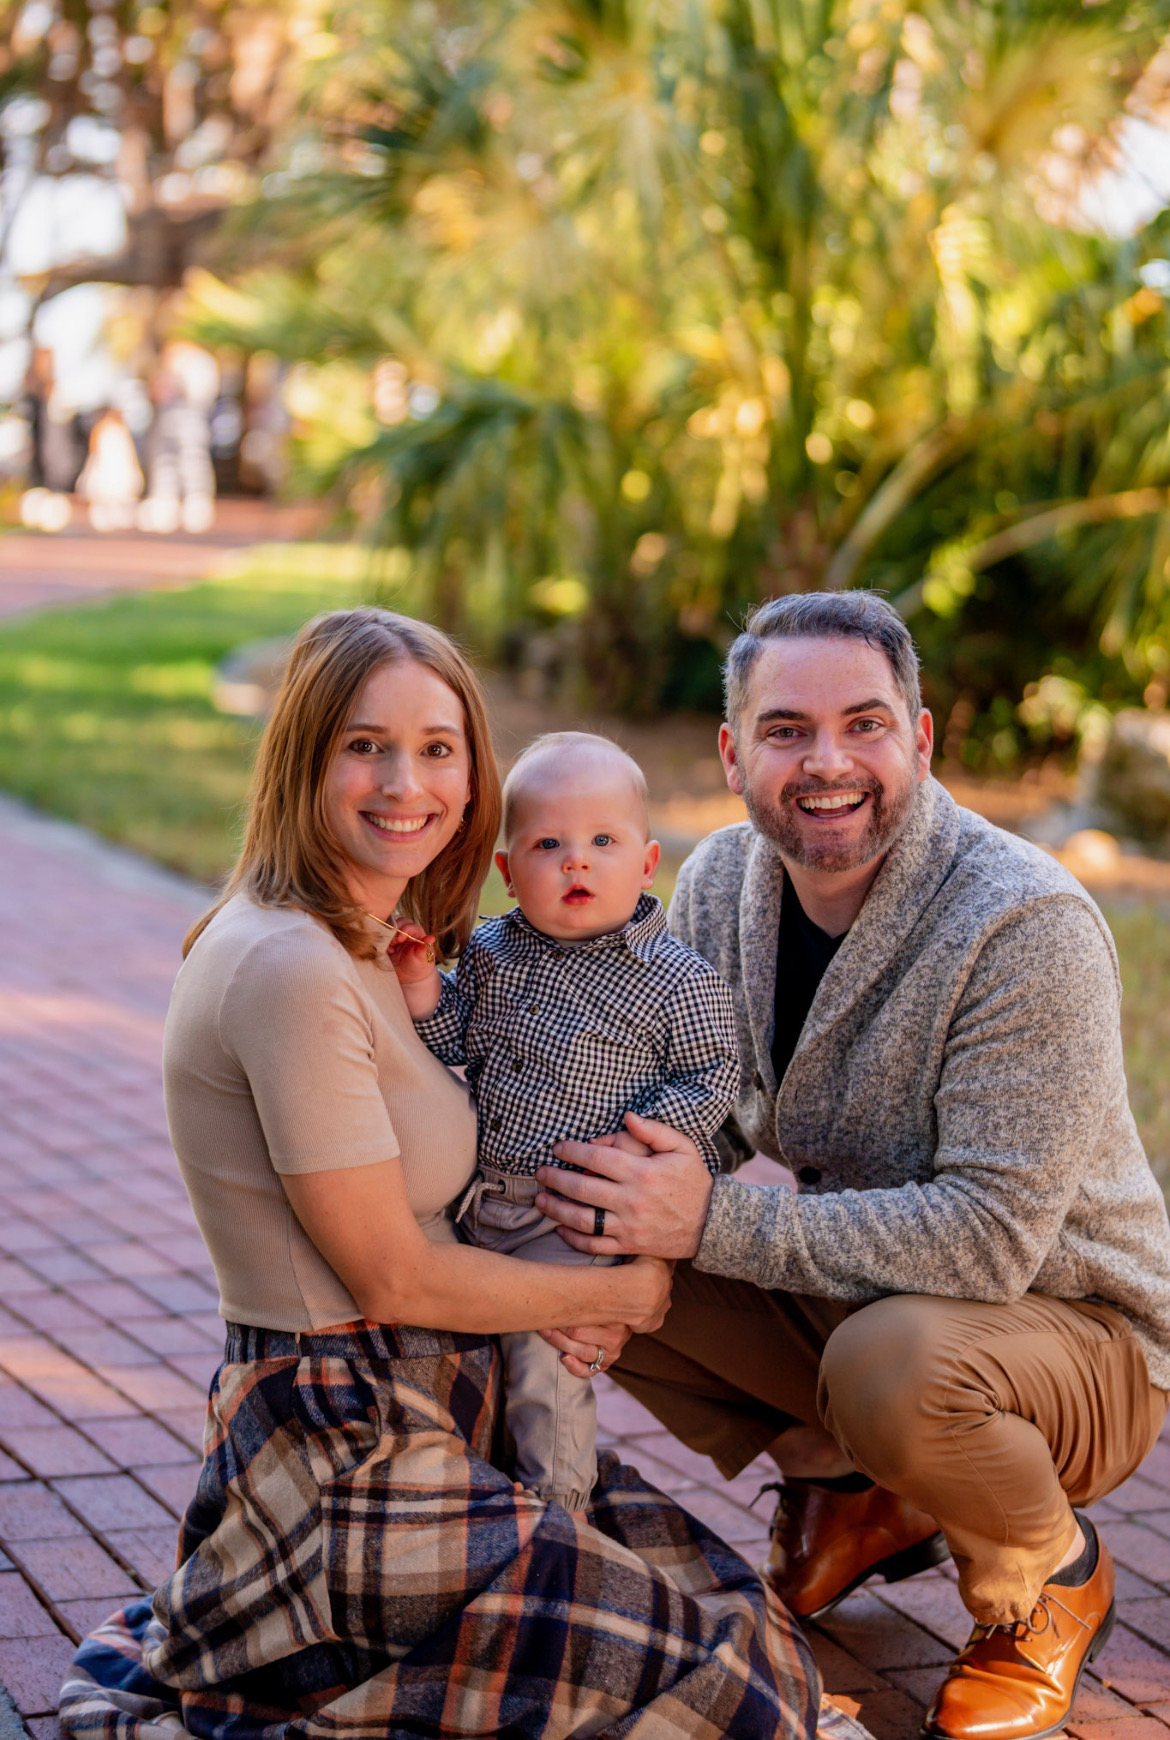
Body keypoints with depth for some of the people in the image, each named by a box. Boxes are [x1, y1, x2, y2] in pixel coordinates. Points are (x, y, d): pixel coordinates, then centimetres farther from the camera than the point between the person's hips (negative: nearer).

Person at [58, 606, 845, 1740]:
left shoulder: (370, 946, 10)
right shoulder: (289, 969, -22)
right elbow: (391, 1277, -17)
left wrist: (558, 1299, -2)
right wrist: (617, 1294, -4)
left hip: (425, 1410, 10)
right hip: (340, 1458, -10)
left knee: (711, 1581, 15)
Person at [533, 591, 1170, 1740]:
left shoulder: (1028, 929, -26)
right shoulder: (721, 884, -6)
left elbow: (994, 1234, -31)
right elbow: (697, 1118, 1)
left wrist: (715, 1224, -34)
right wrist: (629, 1199, -23)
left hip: (1075, 1333, -6)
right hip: (852, 1289, 6)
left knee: (893, 1361, -37)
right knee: (592, 1257, -12)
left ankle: (1050, 1578, -3)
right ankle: (851, 1493, 9)